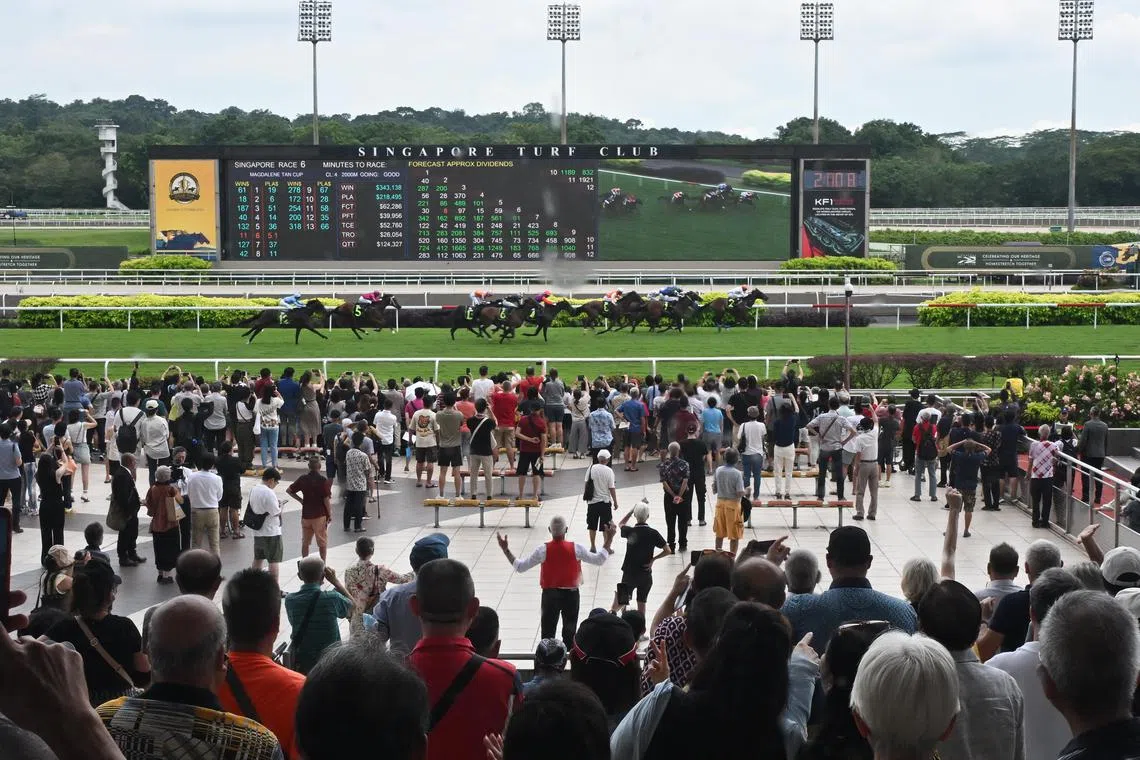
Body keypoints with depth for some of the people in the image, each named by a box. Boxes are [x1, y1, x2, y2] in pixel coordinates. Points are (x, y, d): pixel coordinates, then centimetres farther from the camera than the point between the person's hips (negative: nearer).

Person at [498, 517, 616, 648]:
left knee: (547, 632, 9)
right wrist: (609, 540, 6)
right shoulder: (576, 548, -14)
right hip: (571, 594, 1)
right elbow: (599, 559, -3)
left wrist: (505, 549, -3)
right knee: (570, 631, 14)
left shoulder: (543, 549, -15)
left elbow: (520, 567, -9)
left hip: (550, 594, -1)